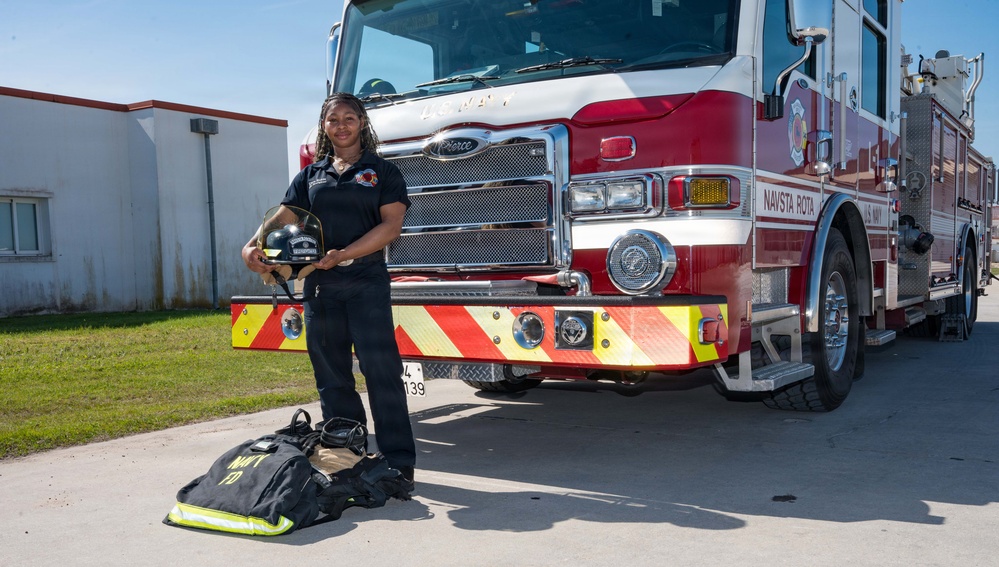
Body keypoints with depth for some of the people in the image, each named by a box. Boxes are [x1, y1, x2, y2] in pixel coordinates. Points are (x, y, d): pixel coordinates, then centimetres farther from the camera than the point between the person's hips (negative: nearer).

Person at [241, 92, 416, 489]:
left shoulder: (382, 172, 6)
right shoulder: (311, 175, 17)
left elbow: (390, 225, -5)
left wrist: (343, 255, -15)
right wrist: (253, 247, -9)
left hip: (367, 282, -4)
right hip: (320, 285, 4)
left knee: (380, 370, -9)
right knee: (331, 375, 7)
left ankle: (398, 463, -4)